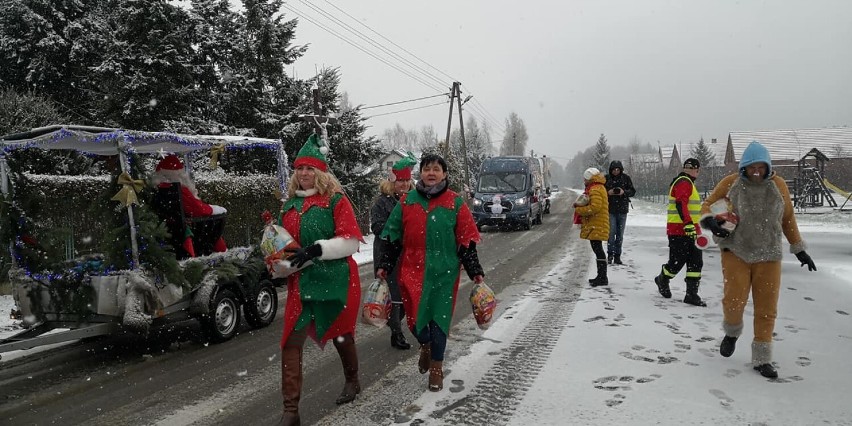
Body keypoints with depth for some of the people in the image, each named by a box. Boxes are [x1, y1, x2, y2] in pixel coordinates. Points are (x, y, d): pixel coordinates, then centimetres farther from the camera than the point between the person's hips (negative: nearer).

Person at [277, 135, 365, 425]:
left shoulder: (336, 200, -7)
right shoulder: (290, 205, 10)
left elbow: (350, 242, -14)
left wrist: (317, 249, -24)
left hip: (336, 280, -4)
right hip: (300, 282, 4)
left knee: (340, 333, 15)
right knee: (291, 342, -4)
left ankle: (352, 381, 44)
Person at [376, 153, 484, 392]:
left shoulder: (455, 203, -1)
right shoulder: (407, 201, 4)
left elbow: (466, 241, 1)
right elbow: (394, 238, 9)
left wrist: (475, 272, -1)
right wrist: (385, 266, 7)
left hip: (444, 272, -1)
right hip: (412, 271, 2)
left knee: (439, 318, 4)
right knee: (414, 316, 5)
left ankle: (436, 367, 23)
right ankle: (425, 345, 39)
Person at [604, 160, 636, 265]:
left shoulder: (626, 178, 2)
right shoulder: (606, 179, -1)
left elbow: (633, 191, 3)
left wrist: (624, 192, -16)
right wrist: (608, 192, -16)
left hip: (622, 210, 2)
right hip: (610, 209, -2)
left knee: (620, 234, 6)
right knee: (611, 232, -7)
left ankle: (617, 255, 13)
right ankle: (610, 254, 5)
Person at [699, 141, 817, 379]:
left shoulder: (778, 185, 4)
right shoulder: (730, 183, -2)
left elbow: (788, 219, 14)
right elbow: (707, 205, 5)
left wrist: (799, 249, 16)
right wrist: (710, 221, -18)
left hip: (768, 256, 2)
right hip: (735, 252, -2)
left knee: (766, 309, 3)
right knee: (734, 300, -14)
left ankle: (761, 359, 17)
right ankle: (732, 332, 20)